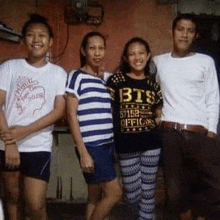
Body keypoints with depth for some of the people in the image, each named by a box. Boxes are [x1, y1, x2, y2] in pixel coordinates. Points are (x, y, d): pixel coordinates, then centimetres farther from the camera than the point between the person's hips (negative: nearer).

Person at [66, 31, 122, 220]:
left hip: (107, 145, 6)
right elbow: (71, 116, -10)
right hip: (91, 146, -6)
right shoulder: (77, 76, -5)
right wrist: (83, 152, -14)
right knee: (115, 192, -7)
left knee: (96, 196, 11)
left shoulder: (106, 79, 14)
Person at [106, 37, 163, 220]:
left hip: (151, 143, 2)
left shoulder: (153, 83, 6)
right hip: (126, 145, -2)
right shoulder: (116, 80, -2)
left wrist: (156, 121, 0)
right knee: (132, 192, 9)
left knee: (148, 190, 10)